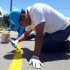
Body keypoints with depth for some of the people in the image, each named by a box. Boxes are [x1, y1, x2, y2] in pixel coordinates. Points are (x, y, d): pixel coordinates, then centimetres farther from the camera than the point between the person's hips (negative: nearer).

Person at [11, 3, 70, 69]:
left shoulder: (36, 10, -31)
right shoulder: (29, 19, -2)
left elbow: (39, 34, -37)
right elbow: (25, 35, 12)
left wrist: (35, 56, -37)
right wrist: (17, 40, -7)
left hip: (64, 29, -9)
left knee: (42, 48, -14)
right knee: (39, 44, 12)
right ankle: (63, 41, 21)